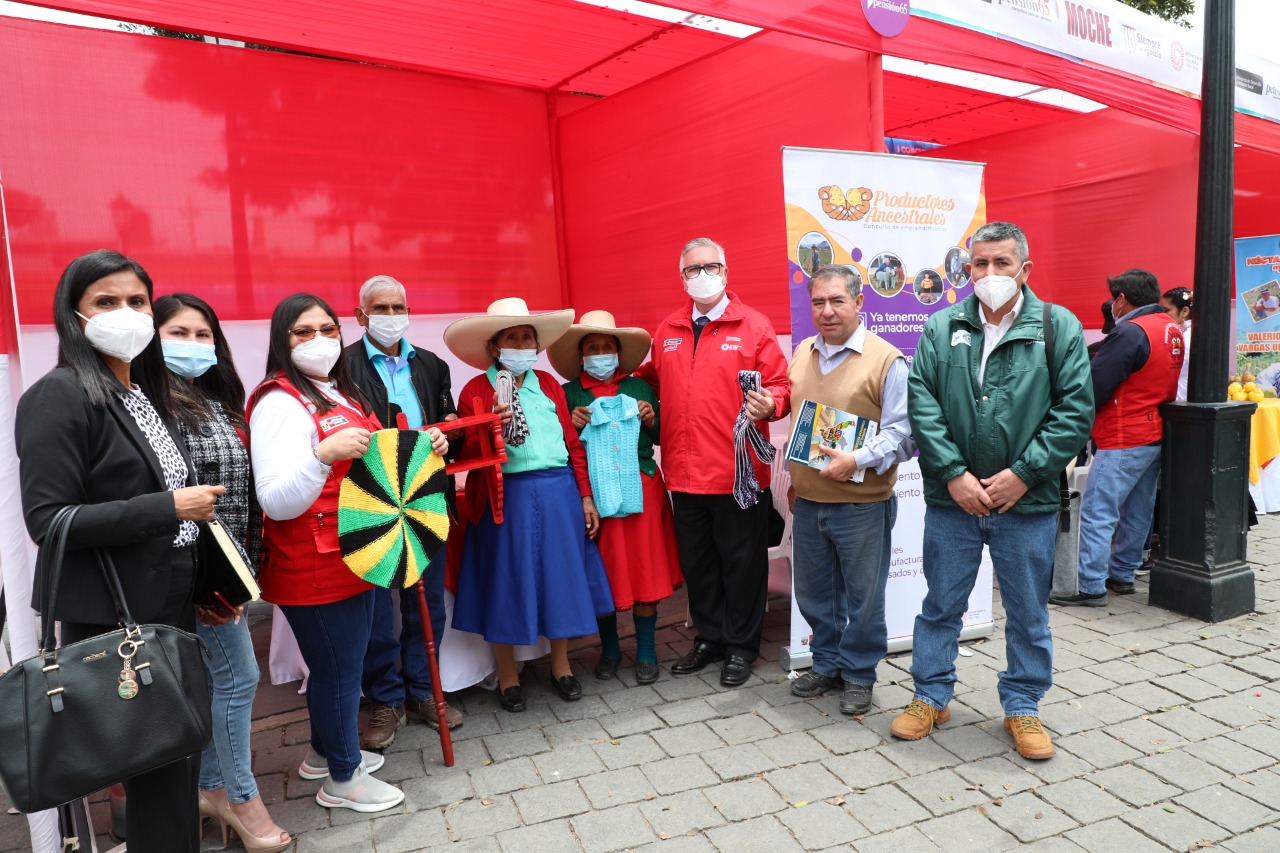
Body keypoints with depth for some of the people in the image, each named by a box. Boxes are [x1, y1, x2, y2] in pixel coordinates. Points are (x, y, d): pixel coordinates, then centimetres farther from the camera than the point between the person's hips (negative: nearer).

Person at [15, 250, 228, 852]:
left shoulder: (144, 392, 11)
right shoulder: (58, 396, -14)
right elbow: (46, 520, -20)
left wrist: (201, 586, 16)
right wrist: (170, 508, -21)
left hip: (172, 608, 7)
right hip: (115, 621, -7)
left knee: (180, 758, 17)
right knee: (157, 772, 4)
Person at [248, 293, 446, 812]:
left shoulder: (340, 393, 11)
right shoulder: (279, 404, -18)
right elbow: (277, 503, -24)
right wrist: (323, 453, -38)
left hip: (353, 556, 9)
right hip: (315, 569, -9)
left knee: (340, 662, 21)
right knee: (338, 668, 5)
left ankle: (325, 751, 41)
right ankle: (342, 779, 24)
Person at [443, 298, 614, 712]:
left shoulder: (548, 384, 9)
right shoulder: (477, 390, -1)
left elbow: (572, 442, 9)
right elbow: (465, 456, -5)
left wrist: (586, 497, 7)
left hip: (558, 495, 3)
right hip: (507, 499, -3)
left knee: (560, 576, 10)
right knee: (508, 582, 6)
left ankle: (560, 665, 30)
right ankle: (507, 675, 25)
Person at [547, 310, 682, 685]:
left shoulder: (640, 387, 8)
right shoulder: (568, 394, 3)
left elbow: (661, 439, 13)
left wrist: (652, 420, -7)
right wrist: (572, 425, -14)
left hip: (641, 489, 1)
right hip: (592, 493, -1)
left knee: (646, 572, 3)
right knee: (602, 575, 6)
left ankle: (646, 651, 21)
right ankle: (609, 648, 27)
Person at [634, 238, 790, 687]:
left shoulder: (753, 325, -3)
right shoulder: (667, 331, 11)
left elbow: (779, 386, -6)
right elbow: (655, 380, 20)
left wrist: (768, 403, -27)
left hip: (738, 472, -4)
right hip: (685, 473, 5)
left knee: (741, 561, 8)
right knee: (697, 562, 16)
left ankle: (741, 646, 25)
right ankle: (709, 638, 34)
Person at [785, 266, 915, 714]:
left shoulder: (886, 360, -10)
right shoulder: (802, 353, 9)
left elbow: (903, 432, -13)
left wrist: (858, 461, -25)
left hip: (862, 504, -5)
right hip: (807, 501, 6)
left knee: (863, 597, 8)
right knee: (814, 593, 17)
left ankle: (859, 674, 27)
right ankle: (826, 664, 36)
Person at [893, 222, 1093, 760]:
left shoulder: (1060, 327, -1)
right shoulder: (942, 328, 2)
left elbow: (1076, 410, -5)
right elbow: (921, 402, -4)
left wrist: (1023, 474, -12)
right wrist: (953, 474, -12)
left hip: (1027, 502, 0)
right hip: (951, 497, 1)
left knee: (1028, 612, 14)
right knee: (941, 605, 13)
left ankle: (1022, 707, 33)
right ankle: (931, 697, 31)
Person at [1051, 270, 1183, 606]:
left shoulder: (1130, 333, -19)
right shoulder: (1172, 330, 11)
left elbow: (1092, 388, -20)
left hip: (1124, 441, -10)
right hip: (1157, 436, 10)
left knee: (1097, 514, -6)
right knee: (1137, 512, 16)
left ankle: (1091, 588, -4)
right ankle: (1122, 575, 26)